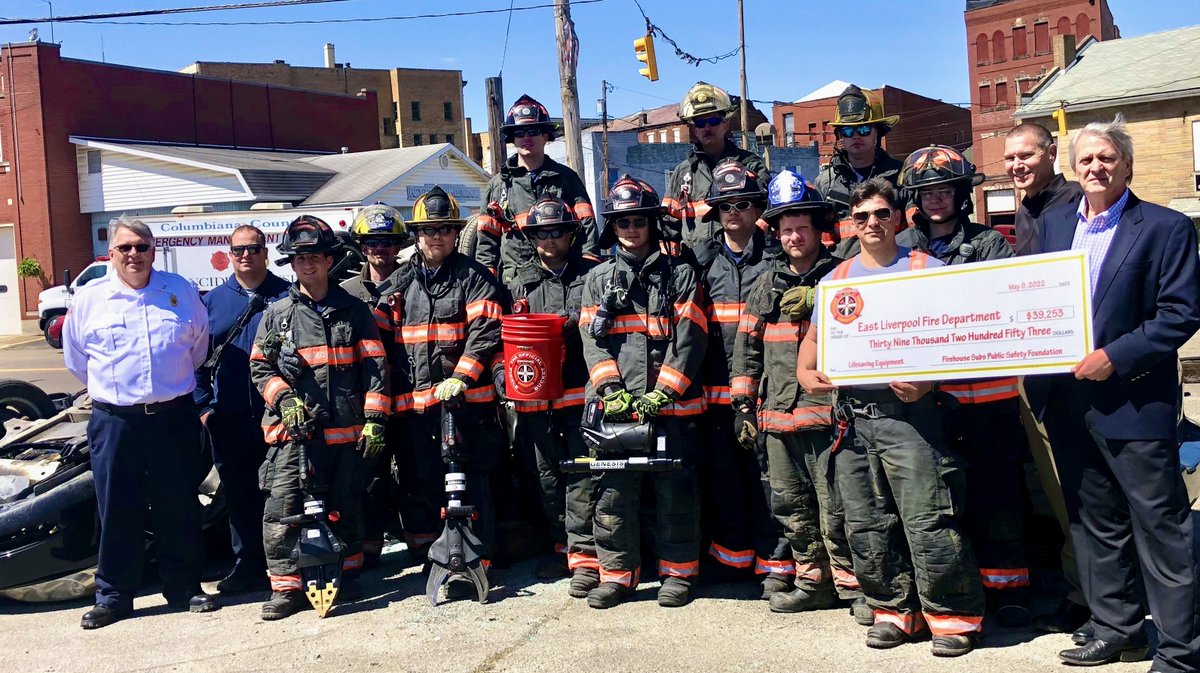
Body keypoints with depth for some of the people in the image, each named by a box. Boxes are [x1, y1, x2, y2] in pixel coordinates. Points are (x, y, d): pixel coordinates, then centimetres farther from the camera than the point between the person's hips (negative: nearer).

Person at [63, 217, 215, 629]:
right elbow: (76, 359, 14)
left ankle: (184, 588, 21)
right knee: (118, 513, 5)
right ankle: (114, 596, 18)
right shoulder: (88, 300, 3)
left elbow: (199, 345, 17)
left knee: (179, 509, 8)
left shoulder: (181, 292, 5)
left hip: (175, 419, 1)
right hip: (115, 422, 0)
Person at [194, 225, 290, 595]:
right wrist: (204, 405, 4)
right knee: (238, 492, 10)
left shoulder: (286, 297, 2)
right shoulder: (213, 300, 11)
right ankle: (248, 562, 21)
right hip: (229, 417, 3)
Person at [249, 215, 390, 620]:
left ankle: (348, 575, 26)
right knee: (282, 510, -7)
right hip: (292, 431, 0)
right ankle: (286, 586, 2)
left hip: (347, 431, 0)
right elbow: (260, 367, 9)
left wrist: (374, 420, -4)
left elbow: (374, 369, 4)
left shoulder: (353, 311, 8)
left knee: (346, 509, 10)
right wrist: (285, 399, -9)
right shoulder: (277, 314, 9)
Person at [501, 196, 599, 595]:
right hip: (535, 397, 4)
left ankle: (585, 556, 0)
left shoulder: (592, 276, 4)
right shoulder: (520, 285, 16)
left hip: (581, 394, -4)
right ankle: (563, 547, 27)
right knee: (548, 477, 13)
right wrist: (501, 371, 1)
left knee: (581, 476, -6)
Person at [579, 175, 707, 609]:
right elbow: (592, 339, 4)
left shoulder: (679, 274, 7)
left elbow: (689, 338, -3)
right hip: (614, 407, 2)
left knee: (674, 492, 4)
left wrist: (663, 391, -13)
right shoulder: (598, 278, 14)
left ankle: (678, 572, 18)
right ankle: (617, 574, 16)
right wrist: (612, 390, -11)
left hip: (671, 405, -2)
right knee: (613, 493, 4)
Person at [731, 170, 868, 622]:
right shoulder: (766, 284, 15)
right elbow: (747, 347, 16)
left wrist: (818, 301, -16)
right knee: (792, 509, 12)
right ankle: (814, 582, 25)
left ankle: (856, 587, 8)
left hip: (826, 410, -5)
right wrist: (744, 405, 11)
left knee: (836, 509, -4)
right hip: (777, 413, 5)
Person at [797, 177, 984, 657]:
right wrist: (805, 373, 2)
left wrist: (927, 381, -19)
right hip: (852, 416, 5)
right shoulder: (837, 279, 15)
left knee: (927, 521, -7)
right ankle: (895, 610, 23)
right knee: (866, 525, 9)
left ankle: (953, 616, 8)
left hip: (907, 411, -5)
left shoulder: (926, 269, 2)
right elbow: (815, 337, 22)